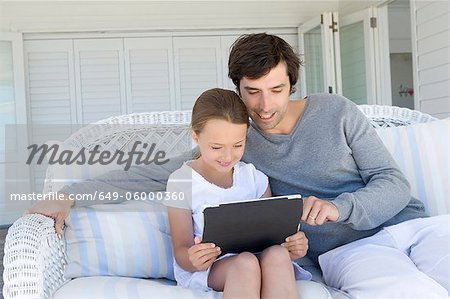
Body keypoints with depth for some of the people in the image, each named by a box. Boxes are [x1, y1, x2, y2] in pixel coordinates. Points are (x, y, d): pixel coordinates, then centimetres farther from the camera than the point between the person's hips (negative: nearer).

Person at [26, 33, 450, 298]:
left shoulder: (336, 111, 6)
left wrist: (339, 207, -17)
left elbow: (394, 184, 4)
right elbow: (157, 174, 5)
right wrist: (71, 194, -2)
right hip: (350, 248, -2)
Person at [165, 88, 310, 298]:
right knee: (246, 262, -35)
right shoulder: (181, 182, -3)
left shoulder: (255, 178, 10)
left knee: (277, 255, -31)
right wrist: (192, 260, -29)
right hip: (203, 270, -3)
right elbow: (181, 250, -4)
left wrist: (292, 247, -15)